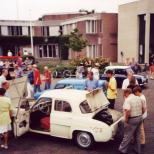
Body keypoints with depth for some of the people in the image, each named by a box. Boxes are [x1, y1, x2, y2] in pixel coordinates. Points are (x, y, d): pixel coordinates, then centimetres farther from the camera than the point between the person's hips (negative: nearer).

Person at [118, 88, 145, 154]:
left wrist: (126, 119, -18)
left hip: (132, 120, -7)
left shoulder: (128, 100, -18)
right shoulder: (138, 98, 6)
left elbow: (127, 110, -31)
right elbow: (143, 110, 12)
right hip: (139, 118, 8)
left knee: (127, 136, 4)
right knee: (137, 135, 20)